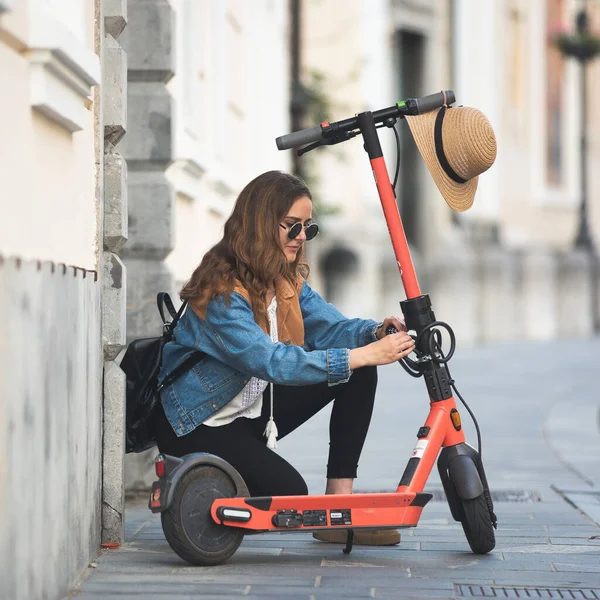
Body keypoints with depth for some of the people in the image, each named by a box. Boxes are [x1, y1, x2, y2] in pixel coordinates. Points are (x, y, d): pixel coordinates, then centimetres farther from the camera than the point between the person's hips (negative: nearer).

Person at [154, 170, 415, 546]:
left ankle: (339, 503, -7)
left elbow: (328, 325, -5)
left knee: (360, 374, -6)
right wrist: (363, 354, -41)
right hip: (200, 424, -9)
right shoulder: (222, 293, -27)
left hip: (255, 409, 9)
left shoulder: (288, 280, 2)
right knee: (287, 492, -28)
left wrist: (376, 332, -28)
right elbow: (273, 361, -37)